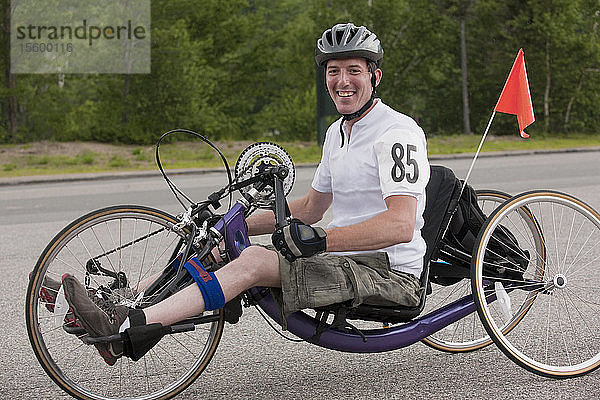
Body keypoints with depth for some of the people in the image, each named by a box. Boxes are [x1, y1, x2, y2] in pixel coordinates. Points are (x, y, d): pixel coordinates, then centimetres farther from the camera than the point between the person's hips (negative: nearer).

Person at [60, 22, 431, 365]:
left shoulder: (397, 132, -13)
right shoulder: (337, 132, 16)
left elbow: (401, 225, -26)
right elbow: (310, 208, 24)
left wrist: (320, 239, -33)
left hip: (391, 273, -9)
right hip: (341, 262, 9)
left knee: (254, 261, -27)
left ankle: (127, 327, -32)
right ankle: (119, 310, -10)